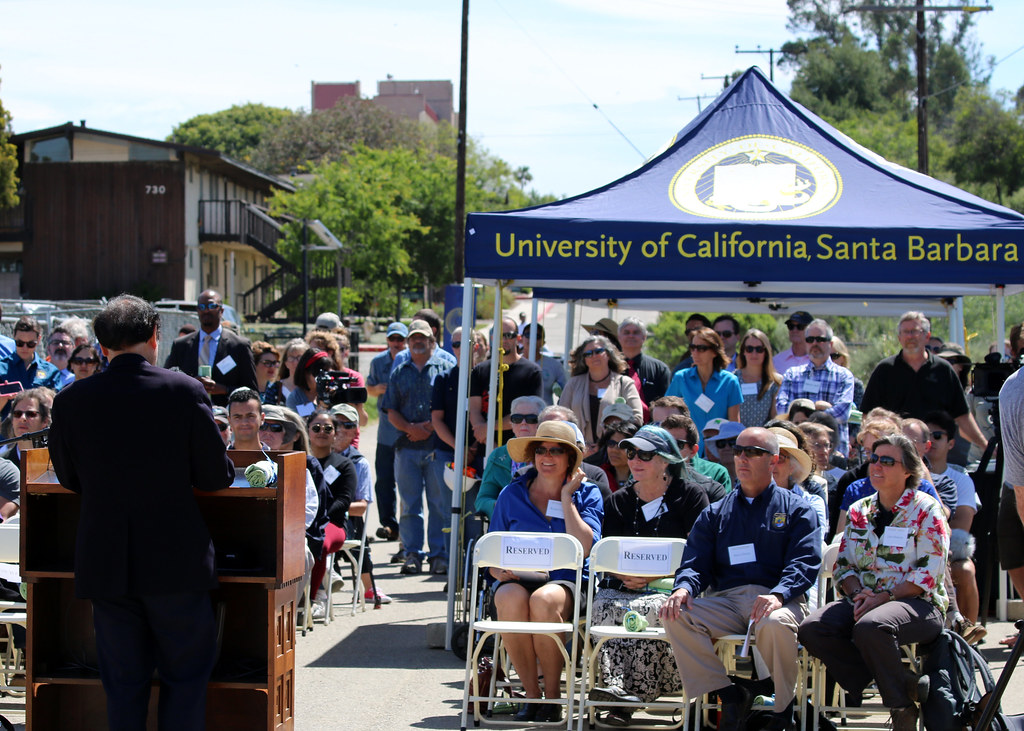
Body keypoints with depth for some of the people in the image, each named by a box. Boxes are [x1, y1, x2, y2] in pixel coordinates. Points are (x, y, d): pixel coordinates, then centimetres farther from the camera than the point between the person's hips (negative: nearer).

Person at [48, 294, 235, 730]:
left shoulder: (71, 401, -4)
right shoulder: (185, 391, -10)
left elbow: (68, 478, 8)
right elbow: (215, 476, -5)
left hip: (104, 564, 2)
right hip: (176, 560, -2)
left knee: (123, 683, 12)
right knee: (186, 676, 11)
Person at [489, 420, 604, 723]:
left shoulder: (587, 494, 9)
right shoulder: (511, 494, 13)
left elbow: (585, 548, -8)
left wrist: (566, 498, -3)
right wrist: (500, 571, -9)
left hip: (566, 582, -1)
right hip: (518, 581, 2)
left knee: (544, 600, -38)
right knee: (512, 599, -36)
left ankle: (553, 695, -21)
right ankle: (531, 694, -21)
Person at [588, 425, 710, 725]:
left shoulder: (691, 496, 5)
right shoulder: (619, 501, 18)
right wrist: (624, 576, -11)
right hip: (623, 585, 3)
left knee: (646, 610, -36)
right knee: (605, 606, -31)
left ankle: (632, 692, -36)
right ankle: (617, 689, -41)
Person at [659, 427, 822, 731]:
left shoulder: (796, 510, 14)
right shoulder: (716, 513, 24)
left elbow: (805, 563, -1)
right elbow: (695, 561, 13)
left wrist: (778, 594, -22)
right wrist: (684, 588, -12)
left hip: (777, 601, -3)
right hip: (725, 601, 3)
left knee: (775, 623, -39)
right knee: (675, 617, -26)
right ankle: (730, 696, -16)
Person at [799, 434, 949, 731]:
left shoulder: (926, 510, 0)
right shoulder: (860, 510, 17)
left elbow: (928, 574, -9)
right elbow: (843, 564, 14)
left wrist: (883, 597, -19)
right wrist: (858, 593, -8)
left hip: (916, 603, -6)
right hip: (862, 600, 6)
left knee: (870, 626, -39)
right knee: (812, 629, -23)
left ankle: (902, 706, -16)